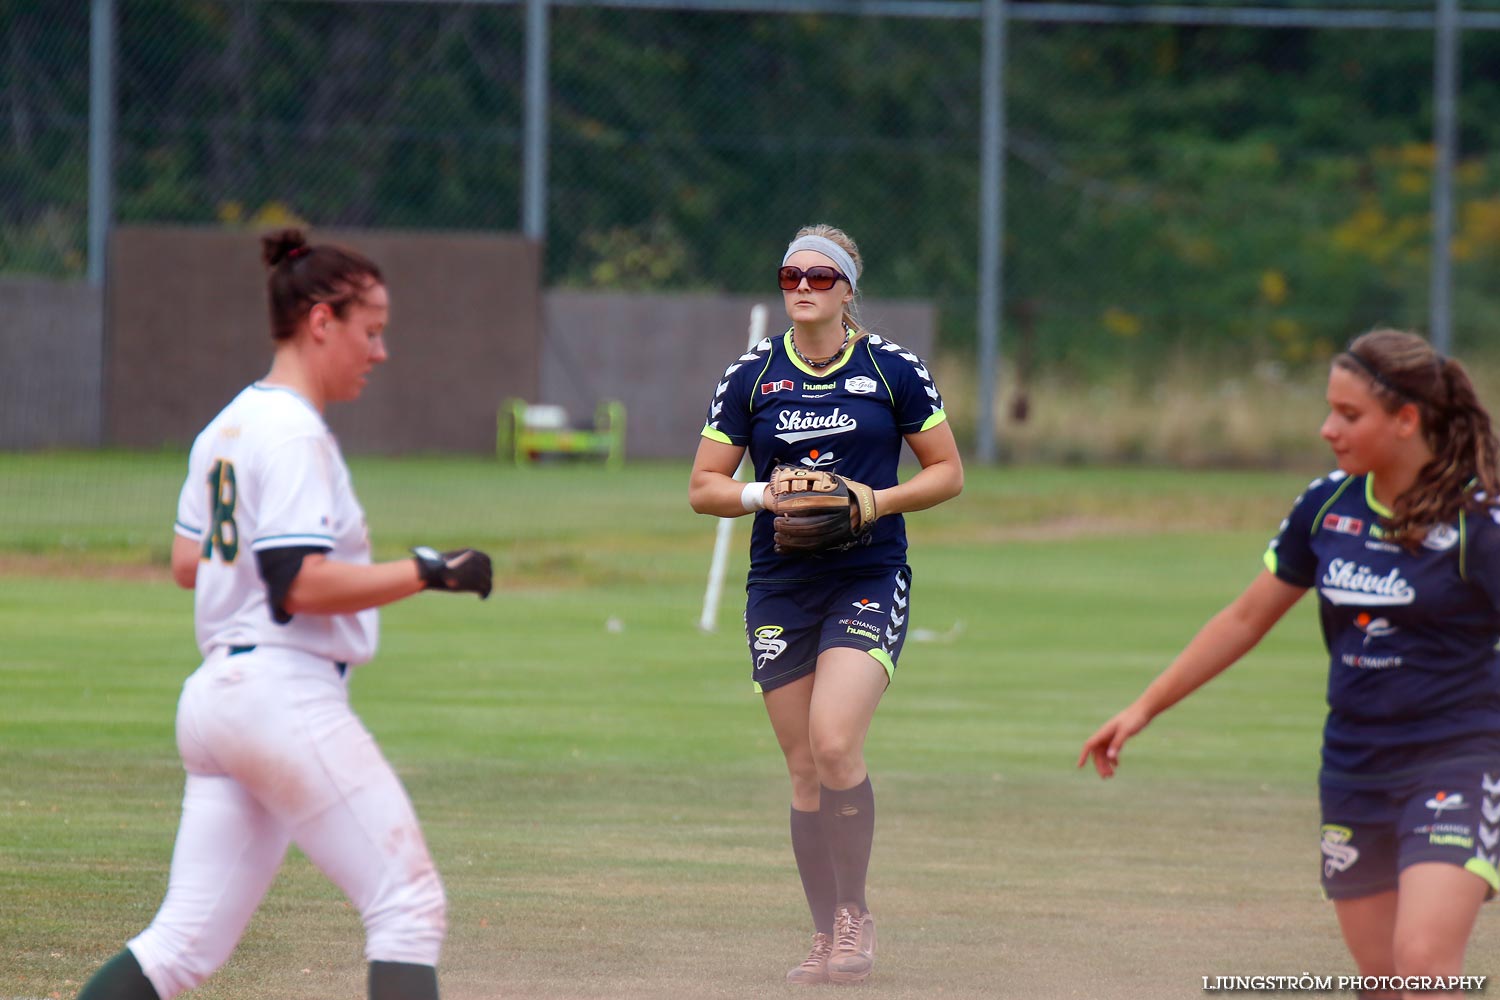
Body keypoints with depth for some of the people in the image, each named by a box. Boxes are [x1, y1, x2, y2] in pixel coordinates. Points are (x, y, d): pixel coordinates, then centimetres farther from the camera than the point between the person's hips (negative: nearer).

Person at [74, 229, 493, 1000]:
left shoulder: (226, 427, 17)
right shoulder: (294, 435, -12)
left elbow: (186, 564, 23)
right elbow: (303, 585, -19)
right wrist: (428, 574, -16)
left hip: (214, 696, 9)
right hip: (288, 693, -9)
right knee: (407, 904, -6)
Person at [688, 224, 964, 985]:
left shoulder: (893, 370, 0)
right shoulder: (749, 376, 3)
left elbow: (948, 472, 6)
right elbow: (703, 488, 6)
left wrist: (879, 500, -11)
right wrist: (766, 495, -14)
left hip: (870, 580, -2)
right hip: (780, 589, 3)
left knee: (834, 743, -20)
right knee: (804, 769, 2)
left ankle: (855, 914, -5)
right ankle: (826, 937, 11)